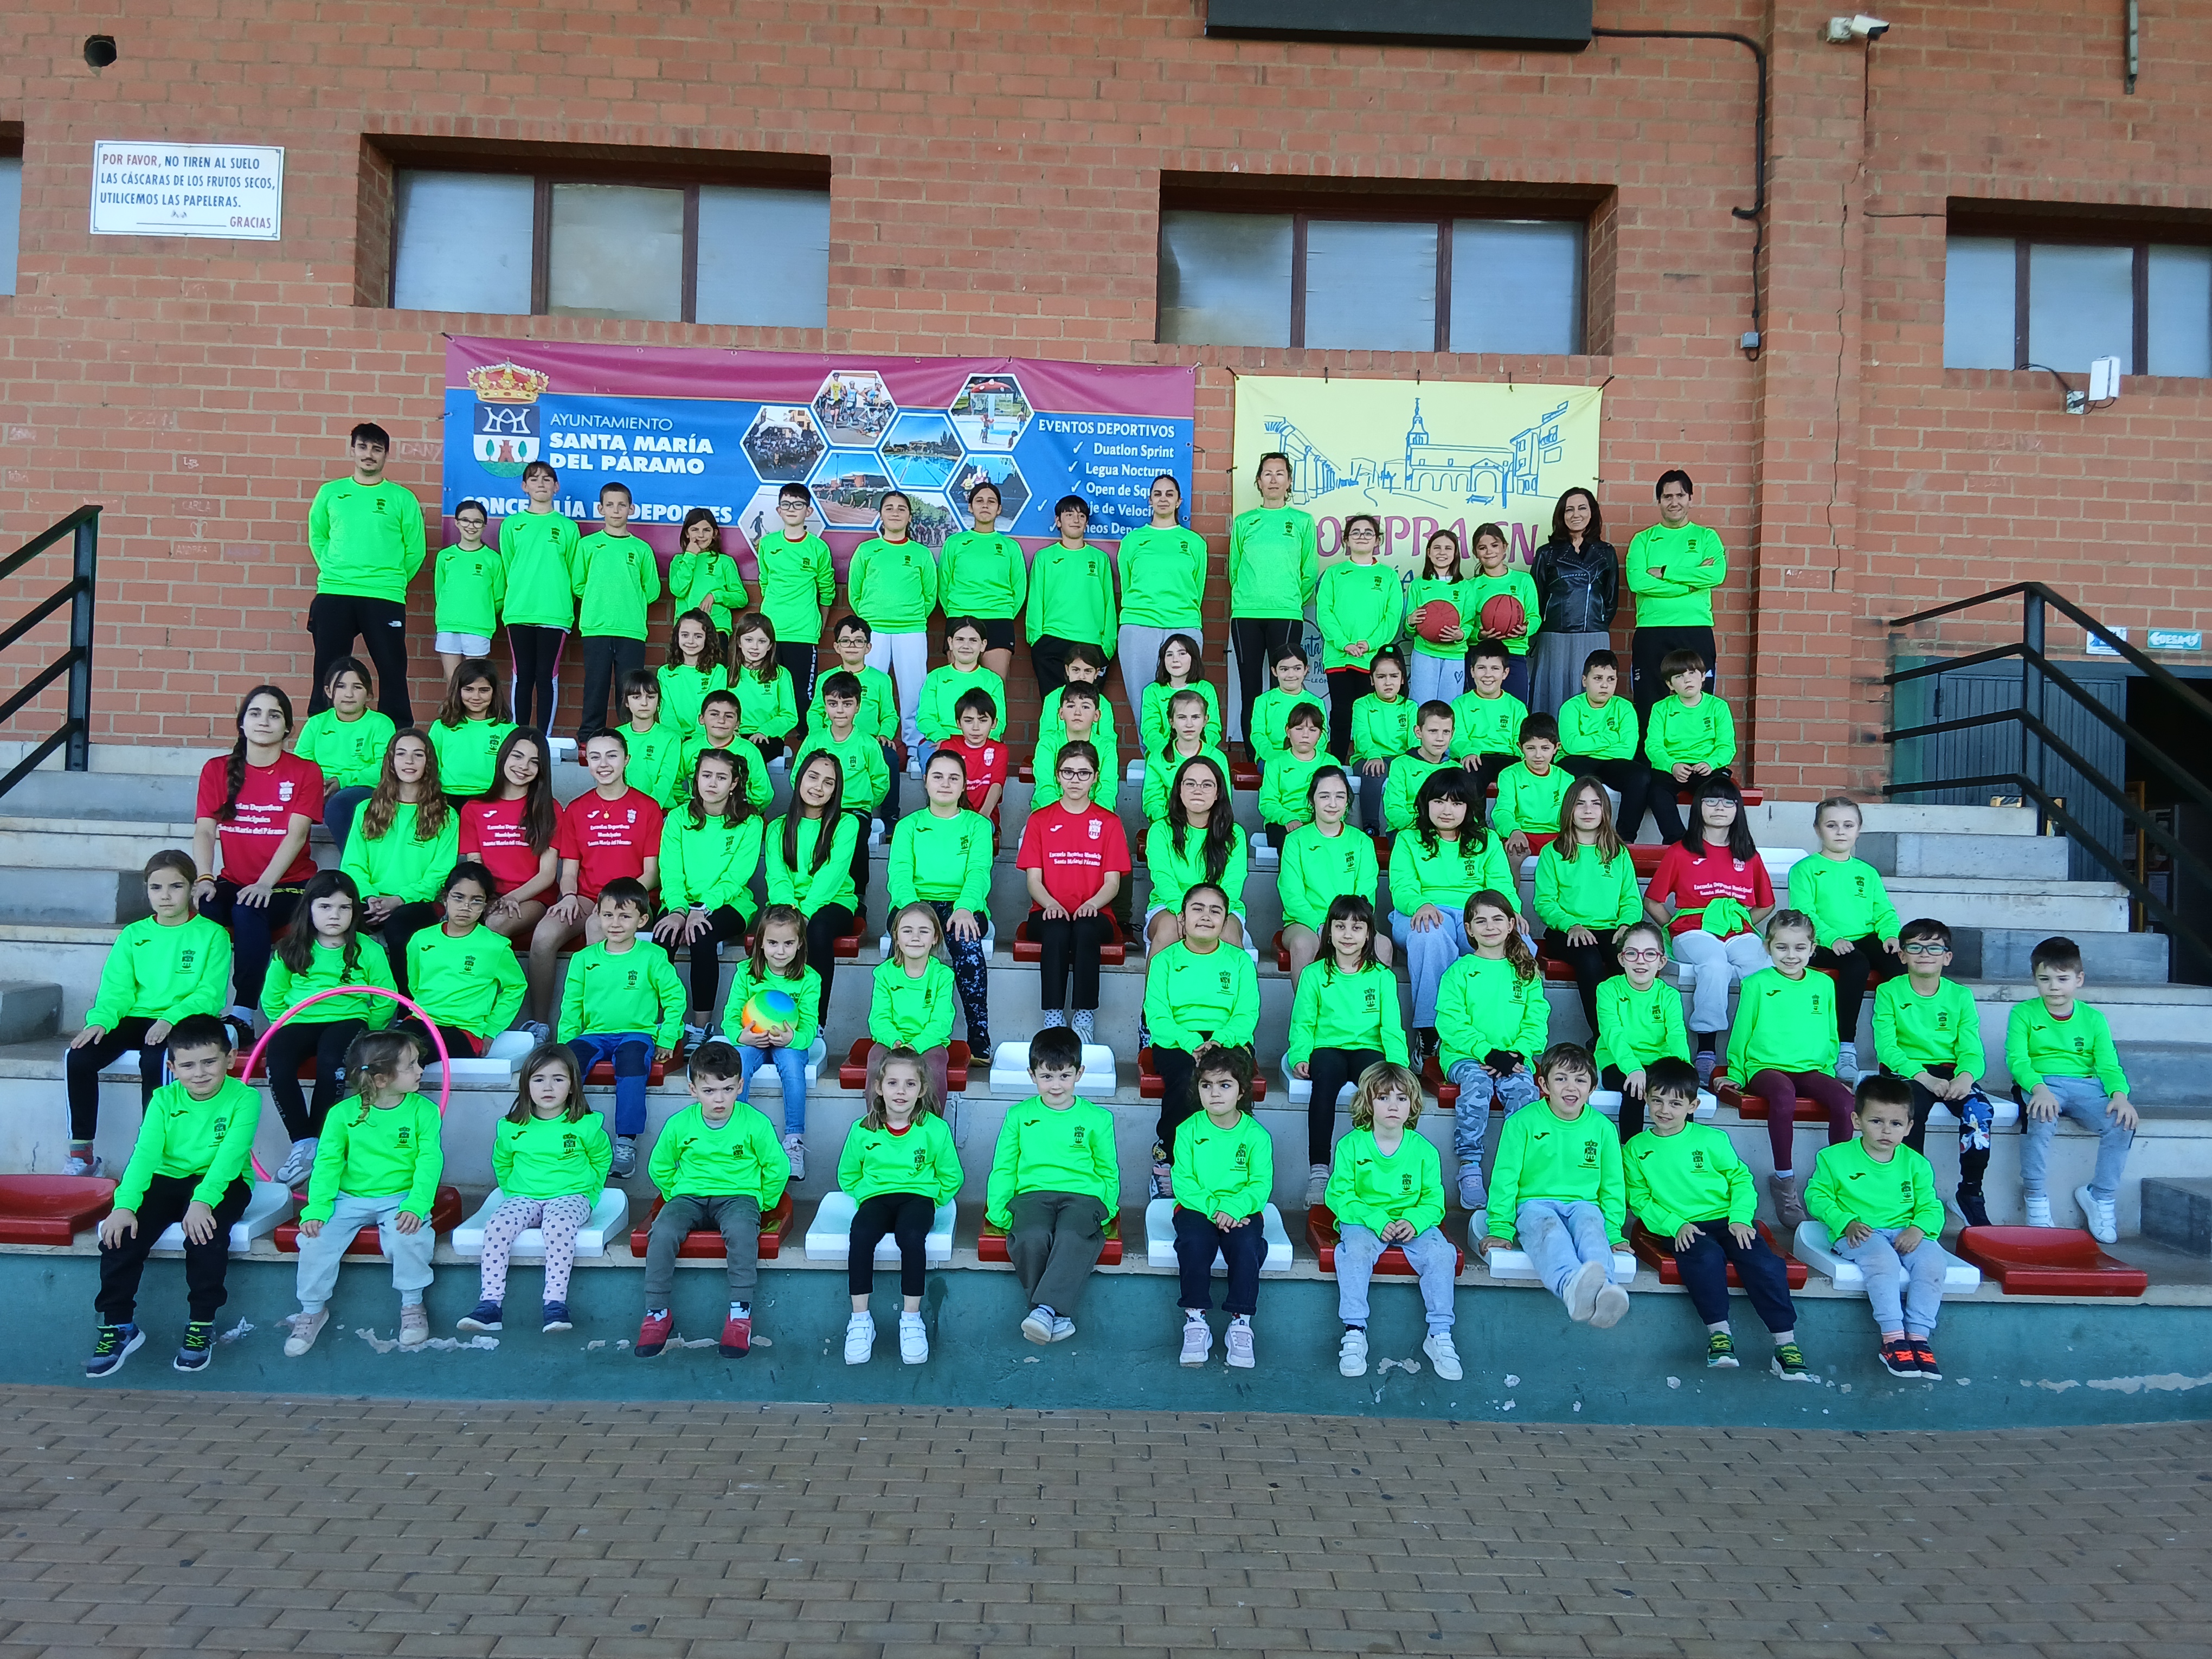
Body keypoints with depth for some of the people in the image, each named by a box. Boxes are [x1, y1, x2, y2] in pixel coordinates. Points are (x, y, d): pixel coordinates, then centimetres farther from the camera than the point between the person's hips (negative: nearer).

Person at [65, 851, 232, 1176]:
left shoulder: (213, 935, 2)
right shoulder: (133, 935, 15)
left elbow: (211, 994, -7)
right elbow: (116, 988, 8)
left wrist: (171, 1019, -23)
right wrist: (100, 1021, -13)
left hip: (182, 1023, -4)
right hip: (135, 1019, 4)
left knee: (153, 1059, -34)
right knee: (78, 1056, -20)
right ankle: (81, 1152, -9)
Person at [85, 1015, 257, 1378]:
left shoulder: (244, 1098, -9)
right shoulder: (165, 1099, 3)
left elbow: (230, 1155, -22)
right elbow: (146, 1153, -10)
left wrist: (203, 1200, -37)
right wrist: (125, 1204, -25)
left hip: (221, 1184, -4)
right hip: (169, 1181, 4)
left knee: (205, 1231, -32)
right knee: (121, 1231, -20)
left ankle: (202, 1325, -13)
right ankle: (118, 1325, -3)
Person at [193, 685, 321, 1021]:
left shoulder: (305, 772, 1)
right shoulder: (217, 770, 11)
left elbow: (296, 834, -10)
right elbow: (204, 831, 1)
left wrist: (264, 884, -24)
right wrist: (204, 879, -17)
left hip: (288, 885, -3)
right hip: (234, 881, 3)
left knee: (248, 912, -33)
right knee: (203, 907, -30)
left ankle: (243, 1016, -26)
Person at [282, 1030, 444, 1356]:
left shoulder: (423, 1111, -3)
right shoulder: (343, 1114, 0)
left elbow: (430, 1161, -8)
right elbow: (327, 1163, -1)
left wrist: (417, 1205, -22)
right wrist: (317, 1207, -15)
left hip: (400, 1198, -2)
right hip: (349, 1198, 2)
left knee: (408, 1236, -30)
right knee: (315, 1237, -20)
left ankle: (412, 1305, -5)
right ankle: (313, 1310, 6)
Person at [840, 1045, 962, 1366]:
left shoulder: (935, 1129, -1)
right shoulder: (863, 1130, 3)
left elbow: (951, 1177, 10)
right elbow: (847, 1175, 18)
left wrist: (930, 1201, 1)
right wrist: (865, 1194, 4)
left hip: (918, 1197, -1)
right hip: (876, 1198, 2)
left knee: (911, 1237, -35)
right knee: (860, 1236, -32)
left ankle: (911, 1319, -22)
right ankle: (860, 1320, -22)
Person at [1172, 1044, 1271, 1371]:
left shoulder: (1256, 1134, 0)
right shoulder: (1189, 1130, 2)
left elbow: (1261, 1185, -5)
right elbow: (1183, 1182, -3)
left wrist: (1233, 1208, -23)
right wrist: (1212, 1207, -19)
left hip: (1242, 1211, 0)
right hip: (1196, 1207, 0)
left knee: (1247, 1245, -31)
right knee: (1194, 1242, -31)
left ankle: (1240, 1322, -20)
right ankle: (1195, 1320, -22)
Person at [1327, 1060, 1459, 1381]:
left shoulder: (1423, 1150, 3)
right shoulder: (1351, 1145, -2)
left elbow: (1434, 1199, 3)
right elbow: (1339, 1196, -6)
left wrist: (1415, 1220, -20)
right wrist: (1377, 1220, -21)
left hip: (1413, 1222, 2)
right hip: (1363, 1220, -1)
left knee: (1439, 1253, -26)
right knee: (1354, 1249, -33)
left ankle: (1440, 1334, -16)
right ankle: (1354, 1332, -28)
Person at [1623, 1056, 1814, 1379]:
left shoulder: (1711, 1139, 7)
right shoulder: (1635, 1148, 8)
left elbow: (1741, 1178, 8)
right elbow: (1639, 1199, 6)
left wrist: (1740, 1218, -9)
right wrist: (1675, 1225, -10)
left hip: (1726, 1219, 1)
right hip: (1680, 1228, -1)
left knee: (1765, 1264, -24)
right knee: (1706, 1257, -35)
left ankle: (1786, 1344, -18)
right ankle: (1719, 1333, -22)